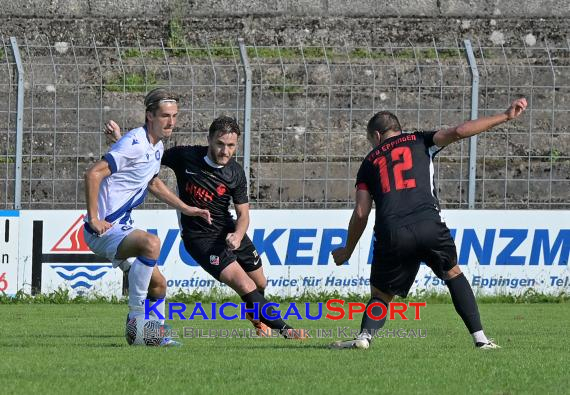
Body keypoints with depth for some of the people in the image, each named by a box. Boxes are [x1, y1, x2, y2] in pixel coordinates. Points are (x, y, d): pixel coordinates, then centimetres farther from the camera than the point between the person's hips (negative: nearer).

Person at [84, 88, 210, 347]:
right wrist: (94, 220, -24)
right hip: (105, 229, -10)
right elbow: (93, 174, -25)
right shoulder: (135, 144, -20)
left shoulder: (157, 147, 12)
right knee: (151, 243, -35)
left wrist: (185, 208, 28)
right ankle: (136, 315, -24)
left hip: (123, 228, 10)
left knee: (158, 284, 12)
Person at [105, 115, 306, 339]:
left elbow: (243, 214, -4)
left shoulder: (236, 173, -8)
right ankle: (285, 330, -12)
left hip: (230, 234, 4)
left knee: (260, 284, 18)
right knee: (245, 286, -20)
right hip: (201, 238, -4)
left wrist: (238, 235, -26)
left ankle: (256, 317, 52)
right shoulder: (185, 157, -16)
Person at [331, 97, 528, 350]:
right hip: (428, 224, 0)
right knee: (453, 274, 22)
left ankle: (365, 336, -17)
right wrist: (506, 117, 8)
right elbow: (458, 132, 5)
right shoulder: (419, 141, 21)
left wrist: (347, 251, 29)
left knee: (381, 293, 13)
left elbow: (361, 213, 17)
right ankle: (479, 337, 13)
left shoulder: (370, 162, 23)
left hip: (390, 234, 0)